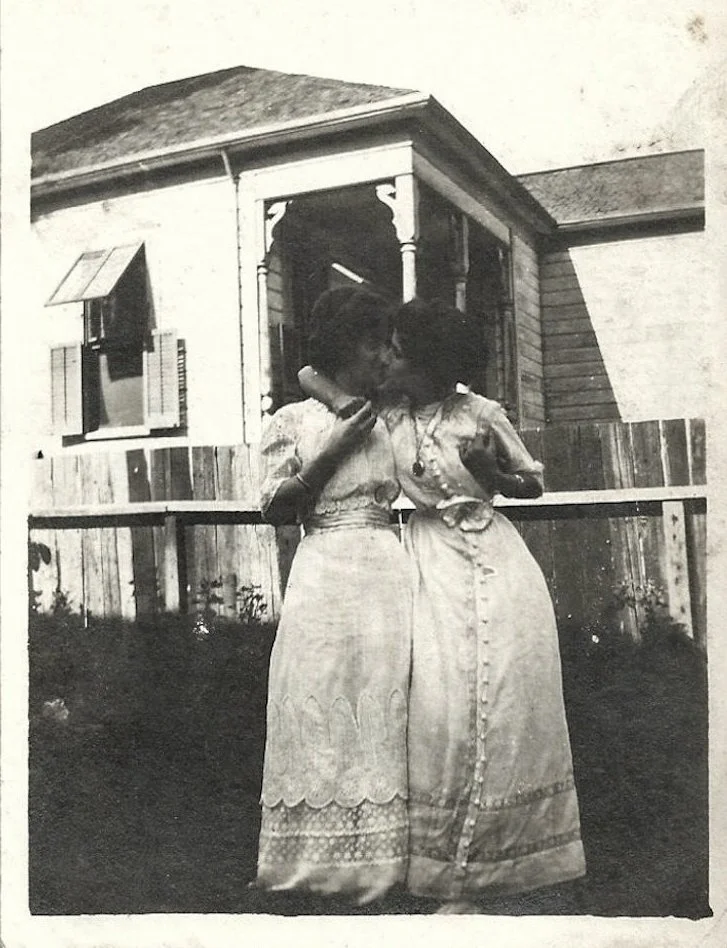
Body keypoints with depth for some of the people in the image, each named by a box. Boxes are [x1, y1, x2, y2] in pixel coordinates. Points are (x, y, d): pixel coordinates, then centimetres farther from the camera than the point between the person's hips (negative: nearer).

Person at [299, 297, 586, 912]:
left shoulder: (481, 414, -5)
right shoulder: (387, 408, 3)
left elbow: (536, 484, 5)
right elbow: (309, 375, 11)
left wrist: (492, 474, -14)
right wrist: (348, 406, -7)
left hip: (496, 562, -1)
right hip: (434, 560, 2)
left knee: (503, 700, 1)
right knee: (445, 704, -4)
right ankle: (457, 869, 10)